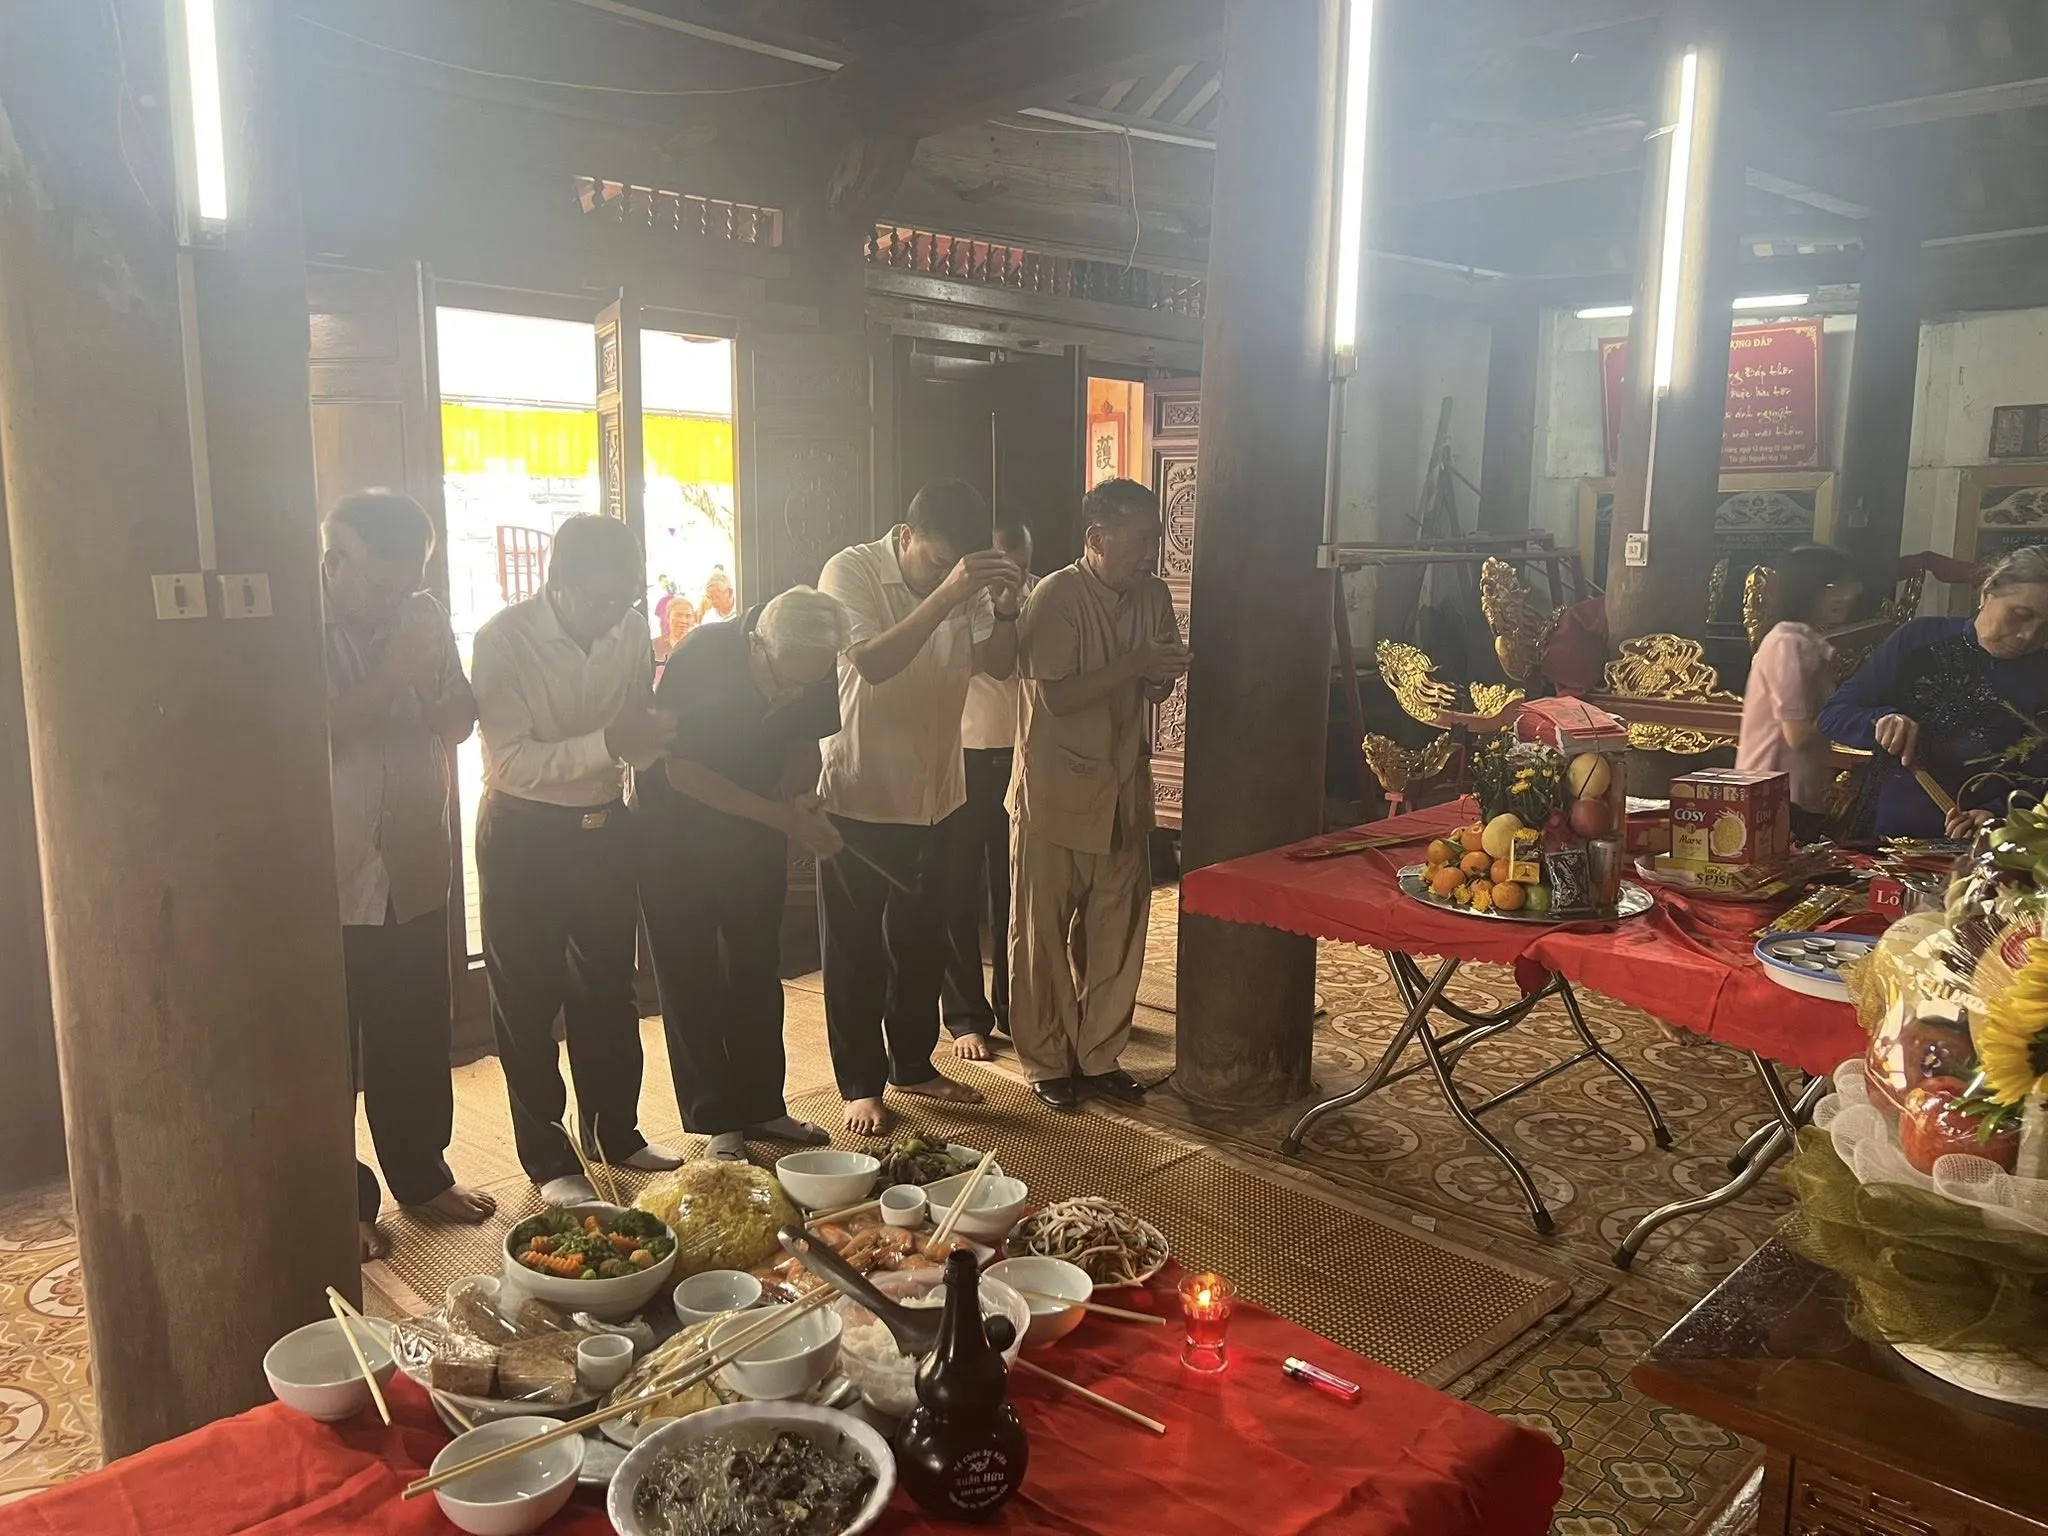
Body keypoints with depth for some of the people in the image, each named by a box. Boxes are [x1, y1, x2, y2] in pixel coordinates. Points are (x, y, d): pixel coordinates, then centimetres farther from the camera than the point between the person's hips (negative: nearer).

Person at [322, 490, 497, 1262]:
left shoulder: (422, 615, 3)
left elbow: (457, 726, 4)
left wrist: (430, 675, -14)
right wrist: (387, 679, -24)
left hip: (413, 870, 5)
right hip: (325, 881, -5)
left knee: (417, 1039, 16)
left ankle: (423, 1174, 32)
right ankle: (337, 1202, 21)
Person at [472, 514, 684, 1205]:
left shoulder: (631, 630, -3)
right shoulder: (504, 641, -17)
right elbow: (511, 762, -23)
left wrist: (651, 733, -16)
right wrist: (606, 743, -32)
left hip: (605, 829, 5)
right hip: (525, 837, -4)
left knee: (608, 989, 15)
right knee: (528, 1001, 5)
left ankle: (616, 1131, 32)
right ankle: (548, 1159, 19)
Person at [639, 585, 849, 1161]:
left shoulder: (817, 671, -17)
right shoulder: (702, 656, -30)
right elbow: (681, 769, -27)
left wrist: (802, 798, -21)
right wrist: (785, 817, -31)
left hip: (756, 830, 4)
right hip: (676, 832, -4)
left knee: (757, 972, 10)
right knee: (691, 978, 1)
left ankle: (761, 1106, 23)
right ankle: (717, 1120, 11)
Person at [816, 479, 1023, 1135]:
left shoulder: (965, 582, -1)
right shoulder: (850, 572, -15)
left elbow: (997, 664, -1)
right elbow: (873, 662, -29)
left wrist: (1004, 609, -20)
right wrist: (945, 595, -38)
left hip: (933, 794, 5)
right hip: (860, 793, -5)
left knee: (922, 940, 17)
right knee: (855, 949, 5)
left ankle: (913, 1063, 33)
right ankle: (860, 1084, 19)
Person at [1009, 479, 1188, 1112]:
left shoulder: (1153, 597, 4)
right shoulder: (1057, 597, -14)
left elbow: (1156, 689, 12)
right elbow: (1056, 696, -20)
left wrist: (1164, 673, -11)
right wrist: (1133, 665, -24)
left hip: (1124, 787, 6)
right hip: (1056, 792, -6)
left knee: (1118, 928, 11)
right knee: (1044, 933, 6)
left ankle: (1100, 1054, 26)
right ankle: (1047, 1062, 20)